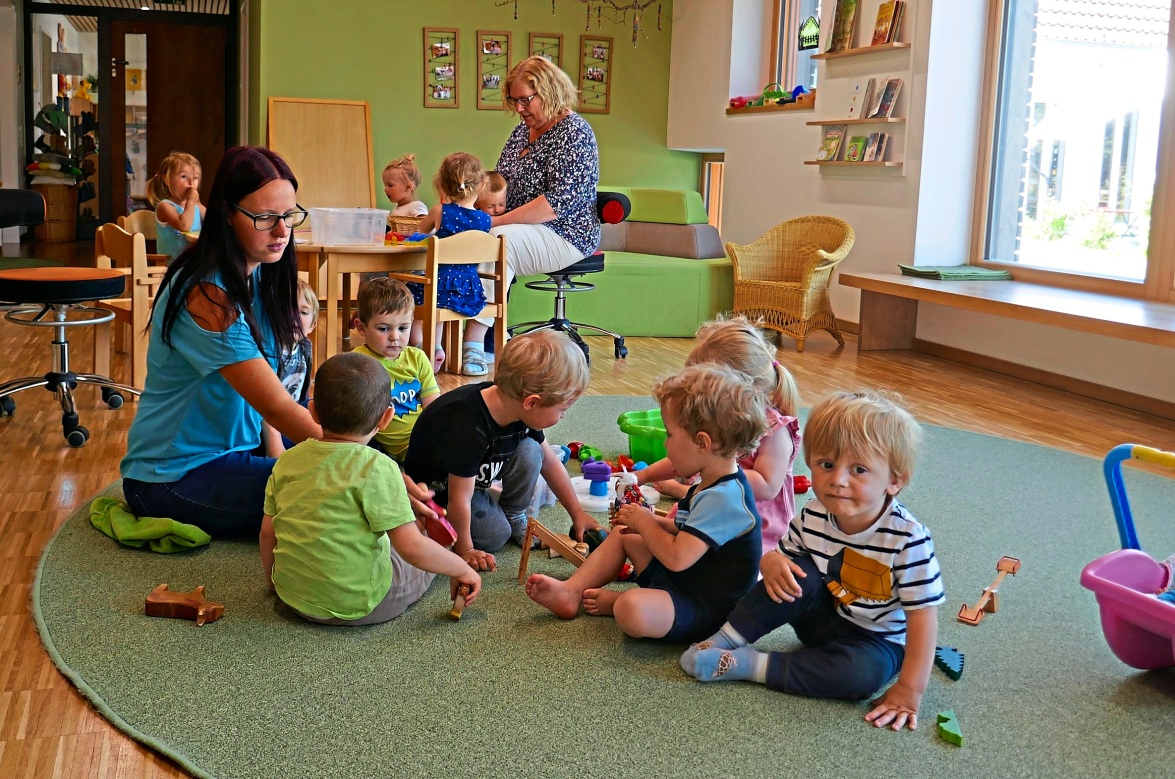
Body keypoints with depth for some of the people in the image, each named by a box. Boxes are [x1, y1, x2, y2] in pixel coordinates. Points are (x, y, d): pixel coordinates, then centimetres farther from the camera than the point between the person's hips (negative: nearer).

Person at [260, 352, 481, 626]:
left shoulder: (287, 461, -3)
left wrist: (273, 580, 23)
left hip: (294, 598, 5)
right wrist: (462, 569, -5)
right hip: (358, 605, -5)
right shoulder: (377, 469, -19)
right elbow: (411, 547, -21)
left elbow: (267, 533, 5)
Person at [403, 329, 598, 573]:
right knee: (495, 534, -18)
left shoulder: (520, 411, -16)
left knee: (529, 451, -14)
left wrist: (577, 513, 6)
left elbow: (550, 464, 0)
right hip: (438, 490, -7)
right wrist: (465, 550, -16)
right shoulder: (467, 430, -41)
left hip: (474, 475, 7)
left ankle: (515, 516, 6)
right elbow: (459, 500, -30)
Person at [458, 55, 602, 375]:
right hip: (516, 229, 8)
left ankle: (474, 342, -37)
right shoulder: (523, 129, 15)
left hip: (565, 236, -8)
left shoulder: (573, 132, -10)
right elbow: (501, 182, 22)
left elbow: (561, 201, -21)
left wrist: (498, 222, -23)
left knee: (498, 242, -35)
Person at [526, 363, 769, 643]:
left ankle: (615, 601, -2)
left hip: (704, 607, -11)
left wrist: (644, 522, -15)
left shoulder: (722, 498, -28)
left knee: (632, 610, -36)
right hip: (679, 579, 11)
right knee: (622, 535, 19)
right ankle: (570, 592, 12)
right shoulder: (716, 485, 4)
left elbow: (677, 557, -31)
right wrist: (654, 523, 4)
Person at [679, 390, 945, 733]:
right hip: (821, 616, 3)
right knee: (800, 575, -25)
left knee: (863, 672, -35)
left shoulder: (907, 539, -27)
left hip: (876, 639, -3)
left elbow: (923, 614, -23)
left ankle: (748, 664, -25)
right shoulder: (813, 516, -14)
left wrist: (910, 690, -25)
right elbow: (785, 552, 4)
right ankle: (727, 639, -14)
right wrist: (772, 562, -22)